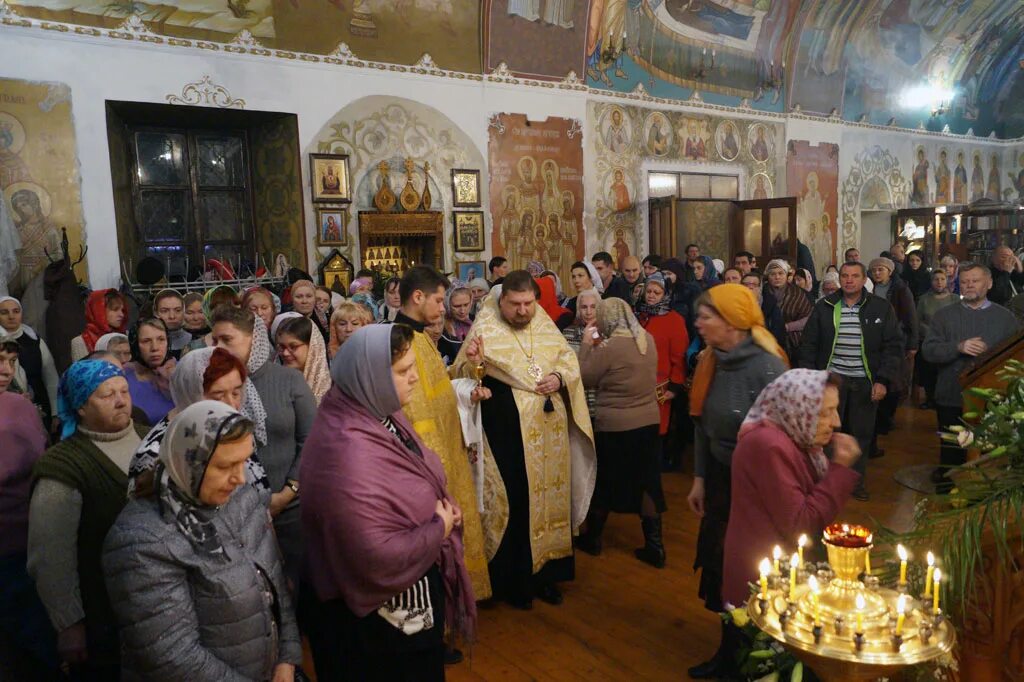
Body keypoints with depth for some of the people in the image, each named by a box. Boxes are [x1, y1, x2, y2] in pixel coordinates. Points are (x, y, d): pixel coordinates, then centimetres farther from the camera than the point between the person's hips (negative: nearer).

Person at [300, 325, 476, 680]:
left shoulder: (379, 414, -3)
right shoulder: (347, 453, -33)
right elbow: (376, 557, -35)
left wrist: (446, 511, -1)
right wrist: (440, 528, -21)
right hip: (379, 620, -9)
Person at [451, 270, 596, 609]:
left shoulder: (545, 325, 6)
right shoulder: (485, 329, -8)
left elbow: (569, 359, 15)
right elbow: (462, 376, -10)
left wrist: (560, 377, -6)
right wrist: (472, 363, -33)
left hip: (550, 429, 5)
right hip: (507, 431, -5)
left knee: (550, 496, 13)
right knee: (514, 502, 1)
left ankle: (545, 572, 30)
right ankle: (513, 580, 19)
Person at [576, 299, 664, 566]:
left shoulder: (609, 347, -19)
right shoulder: (648, 340, 2)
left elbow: (585, 379, -9)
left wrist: (587, 344, -2)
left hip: (614, 425, -6)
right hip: (648, 421, 6)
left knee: (603, 482, 12)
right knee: (646, 482, 13)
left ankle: (592, 538, 30)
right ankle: (655, 546, 16)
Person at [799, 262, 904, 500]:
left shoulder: (881, 308, 1)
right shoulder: (824, 307, 3)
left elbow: (893, 346, -1)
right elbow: (809, 345, 5)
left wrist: (884, 380, -10)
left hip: (865, 382, 0)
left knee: (861, 433, 8)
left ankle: (857, 480, 24)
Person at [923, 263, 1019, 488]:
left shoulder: (1006, 317, 6)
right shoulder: (944, 315, 6)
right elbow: (928, 350, -4)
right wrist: (959, 347, -18)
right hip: (951, 398, 0)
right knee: (951, 452, 11)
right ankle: (947, 493, 25)